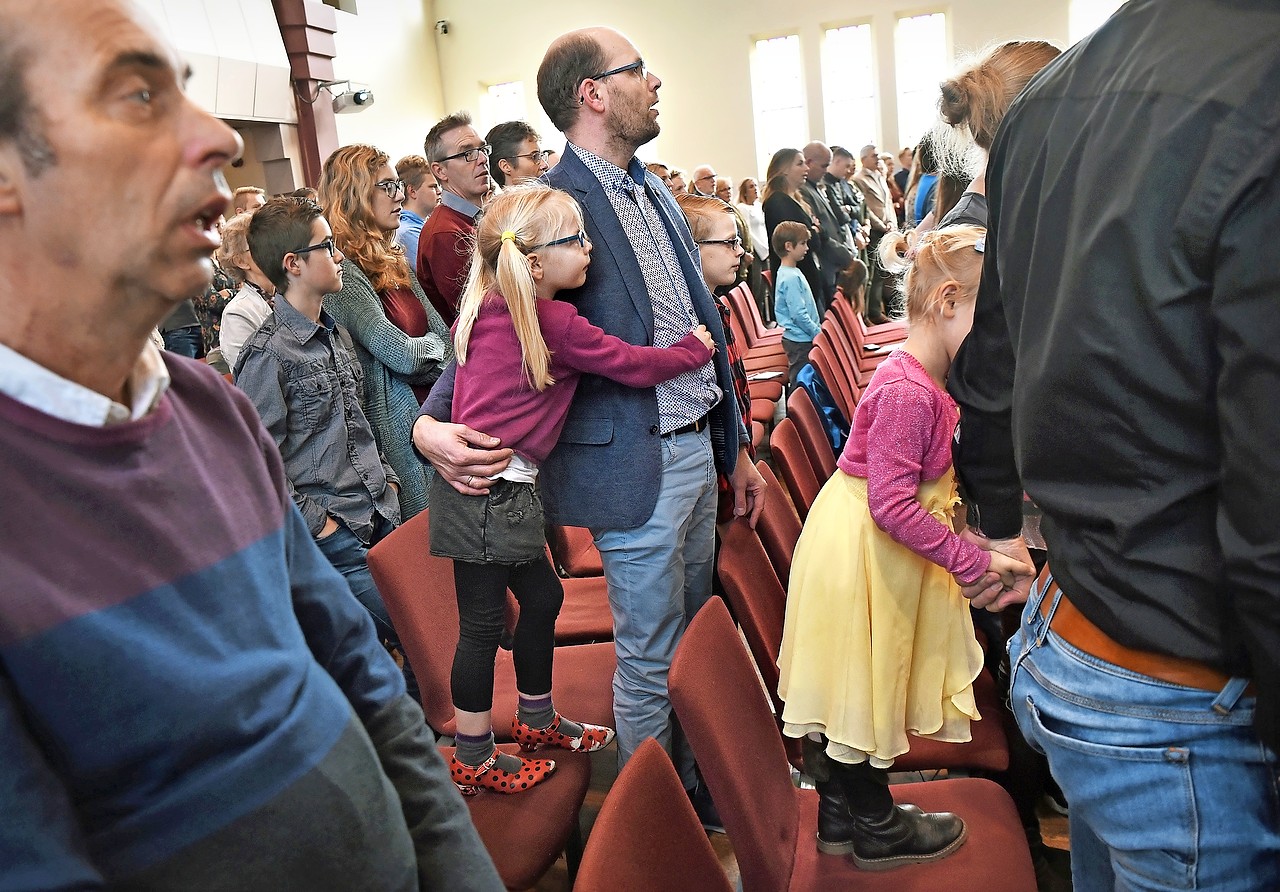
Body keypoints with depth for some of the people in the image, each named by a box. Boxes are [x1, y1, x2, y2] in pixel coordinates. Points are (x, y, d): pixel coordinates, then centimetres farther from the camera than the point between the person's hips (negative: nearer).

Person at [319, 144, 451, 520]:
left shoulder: (393, 260, 11)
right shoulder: (342, 273, -17)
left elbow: (444, 334, 11)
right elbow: (404, 356, -19)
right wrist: (434, 345, 0)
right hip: (397, 424, -8)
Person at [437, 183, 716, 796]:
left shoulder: (484, 309, 7)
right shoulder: (554, 321, -16)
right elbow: (634, 365, -10)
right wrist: (696, 349, 5)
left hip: (503, 487, 9)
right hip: (491, 488, -9)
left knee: (542, 596, 20)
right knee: (484, 621, 4)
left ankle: (536, 720, 38)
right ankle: (473, 760, 20)